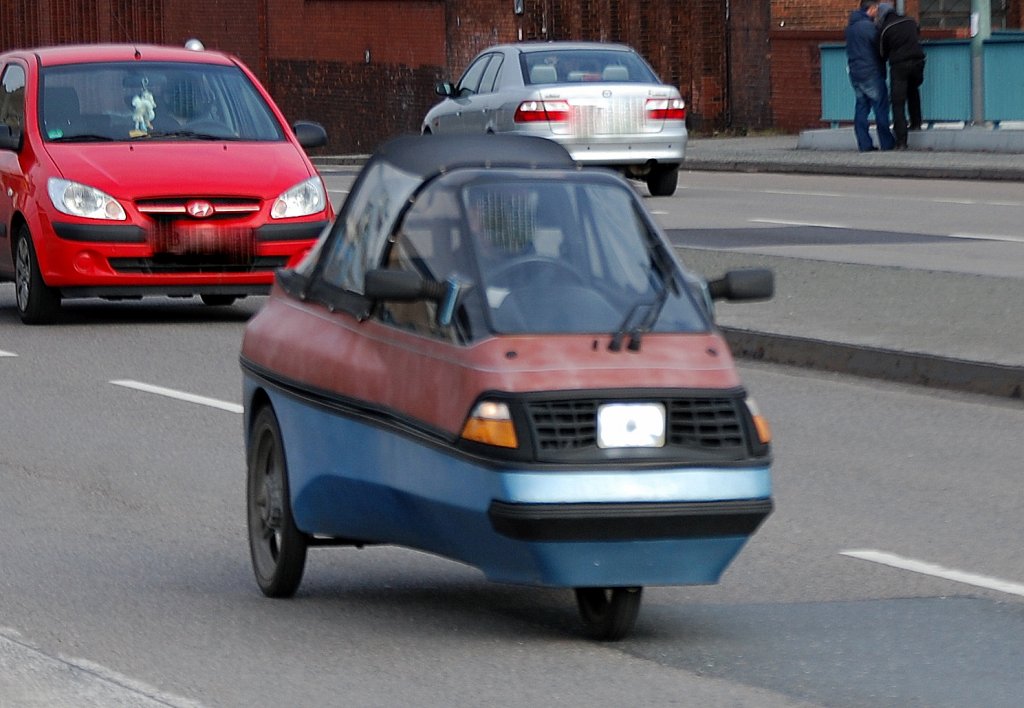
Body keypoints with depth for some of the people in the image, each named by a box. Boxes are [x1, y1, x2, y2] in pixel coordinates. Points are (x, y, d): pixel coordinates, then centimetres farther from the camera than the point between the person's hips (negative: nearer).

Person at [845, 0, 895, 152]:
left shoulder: (851, 27, 12)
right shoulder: (868, 26, -15)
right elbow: (879, 49, -9)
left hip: (855, 74, 8)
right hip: (871, 73, -8)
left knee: (861, 108, 8)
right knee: (881, 107, -1)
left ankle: (864, 144, 5)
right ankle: (886, 143, 1)